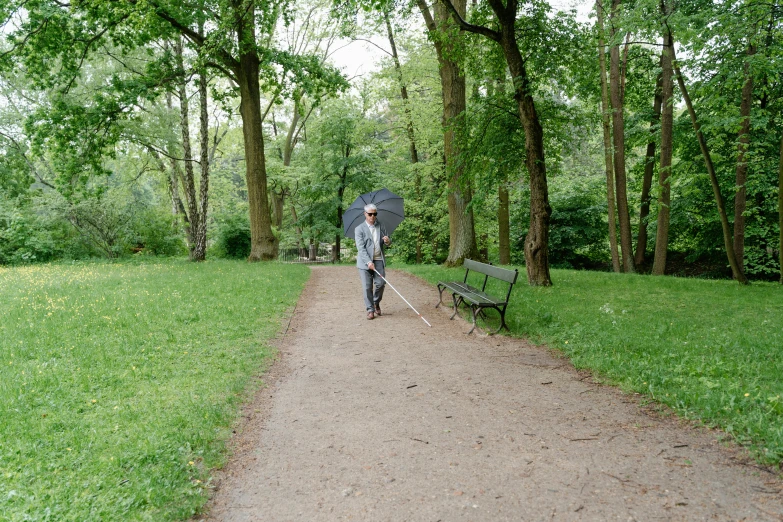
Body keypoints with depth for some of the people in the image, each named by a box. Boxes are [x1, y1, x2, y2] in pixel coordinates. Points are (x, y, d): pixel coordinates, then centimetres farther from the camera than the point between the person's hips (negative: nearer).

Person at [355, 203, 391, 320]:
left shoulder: (381, 226, 11)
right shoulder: (359, 229, -2)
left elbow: (387, 243, 16)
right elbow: (361, 247, -10)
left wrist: (388, 241, -10)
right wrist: (368, 262, -22)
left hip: (379, 260, 3)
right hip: (365, 262, -3)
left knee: (380, 284, -2)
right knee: (367, 287, -3)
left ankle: (376, 303, 24)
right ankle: (370, 310, 8)